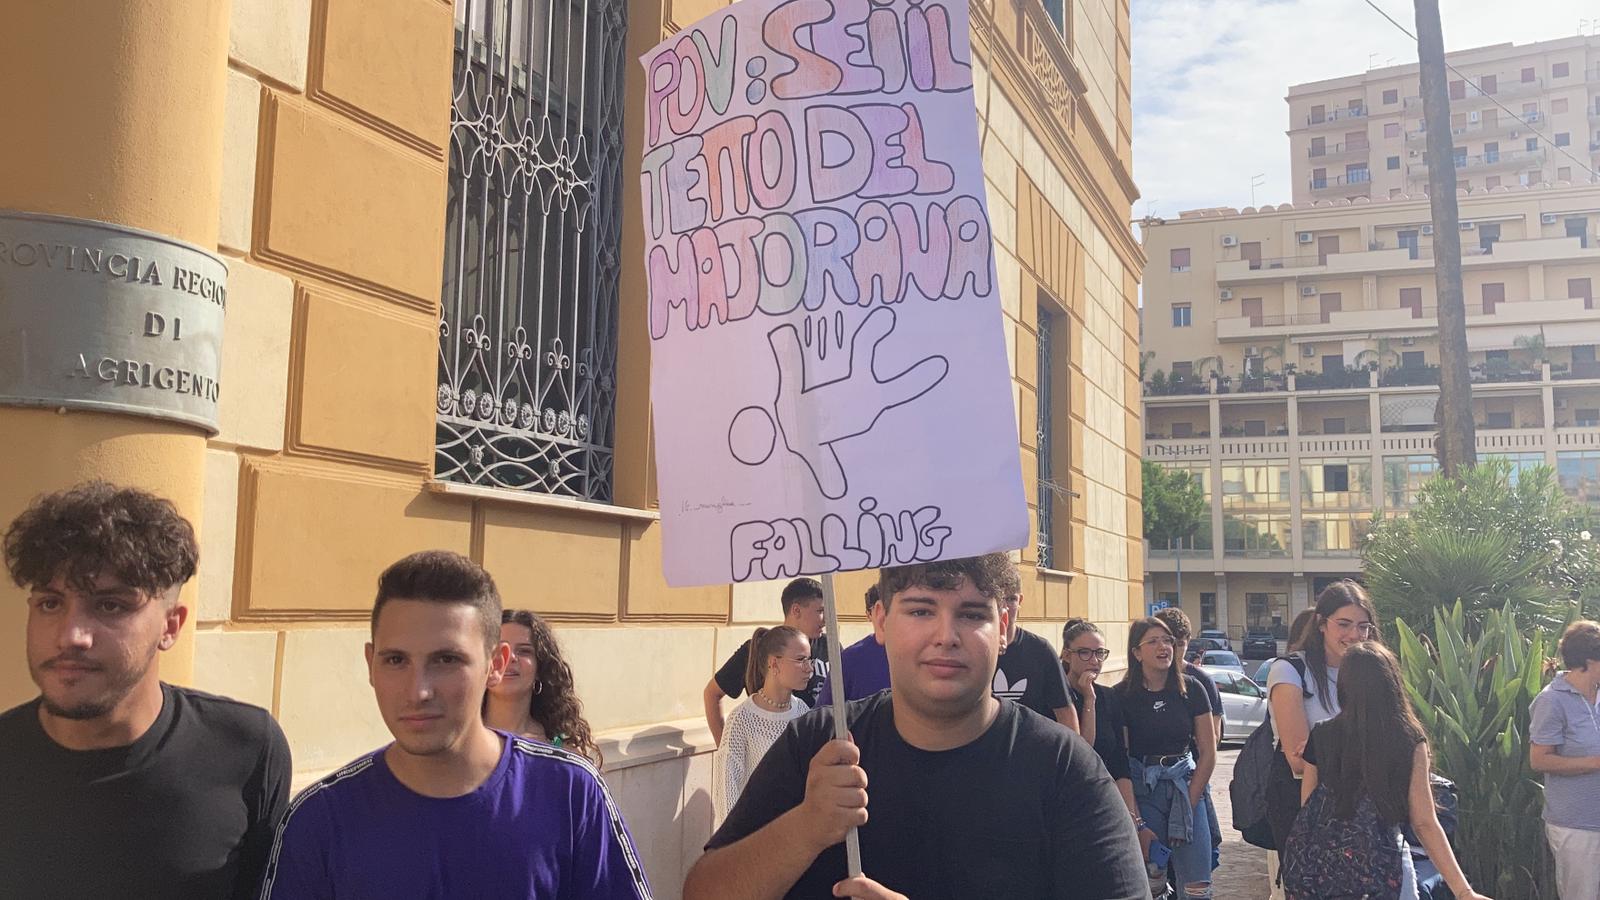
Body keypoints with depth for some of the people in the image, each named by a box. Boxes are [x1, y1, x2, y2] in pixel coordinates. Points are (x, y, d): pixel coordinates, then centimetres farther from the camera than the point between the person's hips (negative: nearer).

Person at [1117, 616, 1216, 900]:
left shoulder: (1190, 689, 0)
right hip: (1142, 790, -2)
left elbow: (1208, 753, 3)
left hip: (1186, 784, 2)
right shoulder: (1122, 695, -5)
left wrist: (1188, 806, -3)